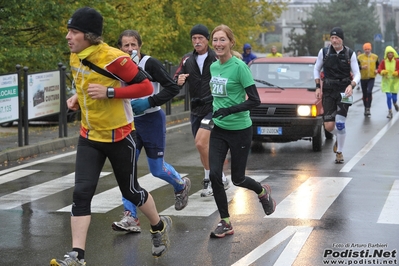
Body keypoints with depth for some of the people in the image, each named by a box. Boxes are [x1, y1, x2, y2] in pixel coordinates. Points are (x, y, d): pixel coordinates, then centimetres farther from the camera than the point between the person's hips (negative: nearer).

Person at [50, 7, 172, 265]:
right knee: (81, 192, -7)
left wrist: (108, 92, -26)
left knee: (130, 191, 10)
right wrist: (78, 97, 2)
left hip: (119, 136, -6)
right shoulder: (75, 58, 2)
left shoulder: (114, 58, -21)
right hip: (90, 137, 6)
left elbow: (146, 86, -18)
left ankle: (160, 226, 39)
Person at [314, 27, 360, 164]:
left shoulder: (350, 54, -2)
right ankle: (339, 138, 31)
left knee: (340, 123, -11)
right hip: (328, 92, 2)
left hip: (343, 92, -1)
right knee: (329, 126, -5)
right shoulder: (324, 52, 0)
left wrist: (351, 86, -20)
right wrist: (318, 87, 3)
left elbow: (357, 74, -1)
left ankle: (339, 153, 8)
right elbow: (316, 69, 13)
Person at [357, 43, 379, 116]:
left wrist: (377, 70, -2)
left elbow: (378, 65, 17)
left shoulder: (375, 57, 4)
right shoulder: (360, 57, -1)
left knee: (369, 91, -20)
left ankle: (368, 108, -14)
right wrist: (361, 67, -20)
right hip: (363, 78, 1)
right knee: (364, 94, 9)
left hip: (371, 78, -1)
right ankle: (366, 108, 26)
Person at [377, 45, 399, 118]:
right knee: (388, 96, -8)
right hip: (386, 81, 0)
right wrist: (383, 72, -26)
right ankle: (390, 112, 6)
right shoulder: (383, 62, -3)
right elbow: (379, 69, -5)